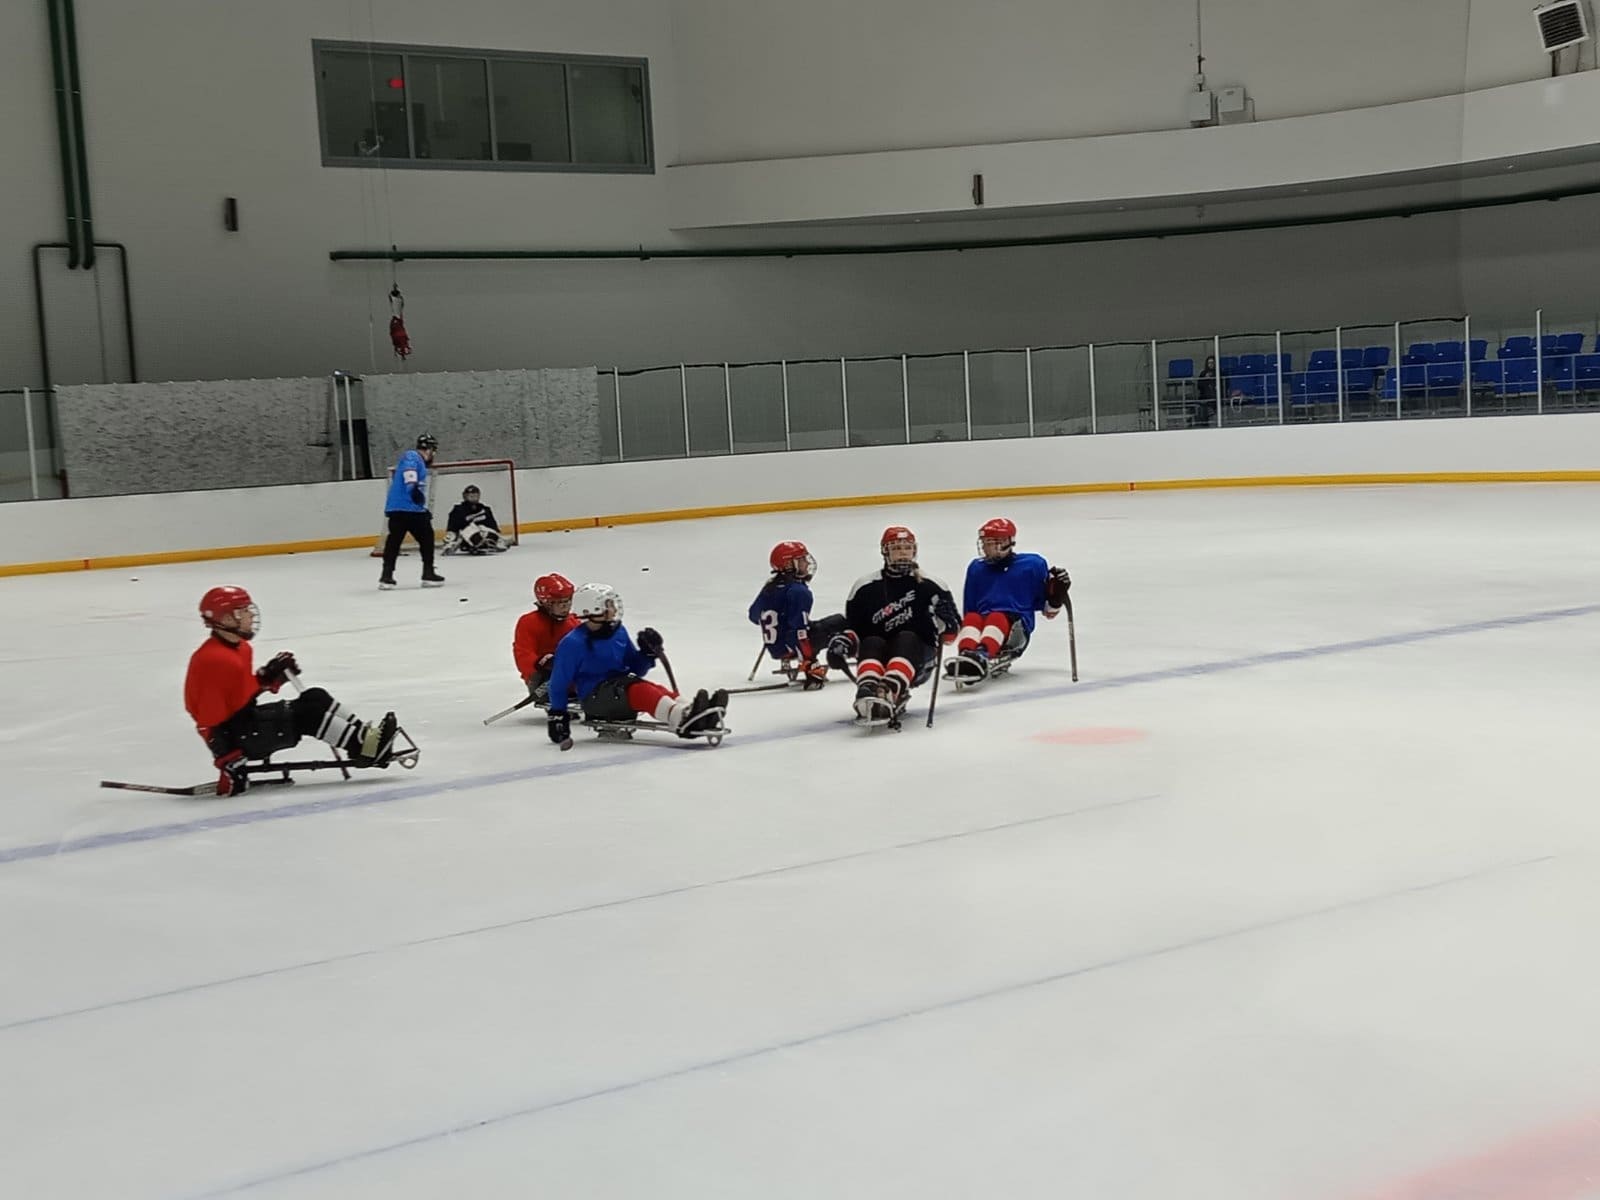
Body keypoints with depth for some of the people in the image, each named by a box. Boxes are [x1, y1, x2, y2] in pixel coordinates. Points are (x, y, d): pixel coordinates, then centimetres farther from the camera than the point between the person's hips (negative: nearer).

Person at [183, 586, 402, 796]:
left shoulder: (240, 648, 9)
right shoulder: (213, 660, -24)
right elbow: (210, 722, -25)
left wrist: (269, 677, 3)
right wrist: (228, 762, -27)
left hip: (248, 718, 10)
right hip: (236, 738, -10)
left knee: (316, 698, 3)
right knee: (308, 714, -17)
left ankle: (365, 734, -3)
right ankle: (363, 748, -15)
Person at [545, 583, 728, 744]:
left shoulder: (618, 632, 9)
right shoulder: (573, 643, -11)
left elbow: (635, 668, 17)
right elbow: (558, 683, -5)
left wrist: (648, 654, -1)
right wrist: (557, 715, -6)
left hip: (621, 695, 7)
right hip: (594, 697, -7)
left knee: (656, 690, -22)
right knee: (637, 690, -32)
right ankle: (681, 719, -57)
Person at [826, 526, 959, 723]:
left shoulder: (930, 585, 9)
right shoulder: (866, 587, 11)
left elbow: (953, 624, 9)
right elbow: (853, 627, 16)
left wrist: (943, 621, -14)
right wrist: (842, 641, -6)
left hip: (918, 657, -1)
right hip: (876, 655, 1)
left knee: (906, 639, -32)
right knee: (871, 644, -31)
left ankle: (890, 693, -61)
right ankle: (867, 692, -62)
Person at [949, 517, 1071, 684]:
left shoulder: (1032, 565, 9)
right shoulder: (976, 568, 19)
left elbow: (1048, 611, 12)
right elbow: (968, 608, 23)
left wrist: (1058, 591, -7)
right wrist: (957, 630, 7)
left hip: (1016, 628, -3)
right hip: (982, 625, 3)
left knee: (997, 618, -35)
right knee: (972, 619, -30)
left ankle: (982, 655, -64)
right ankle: (964, 656, -59)